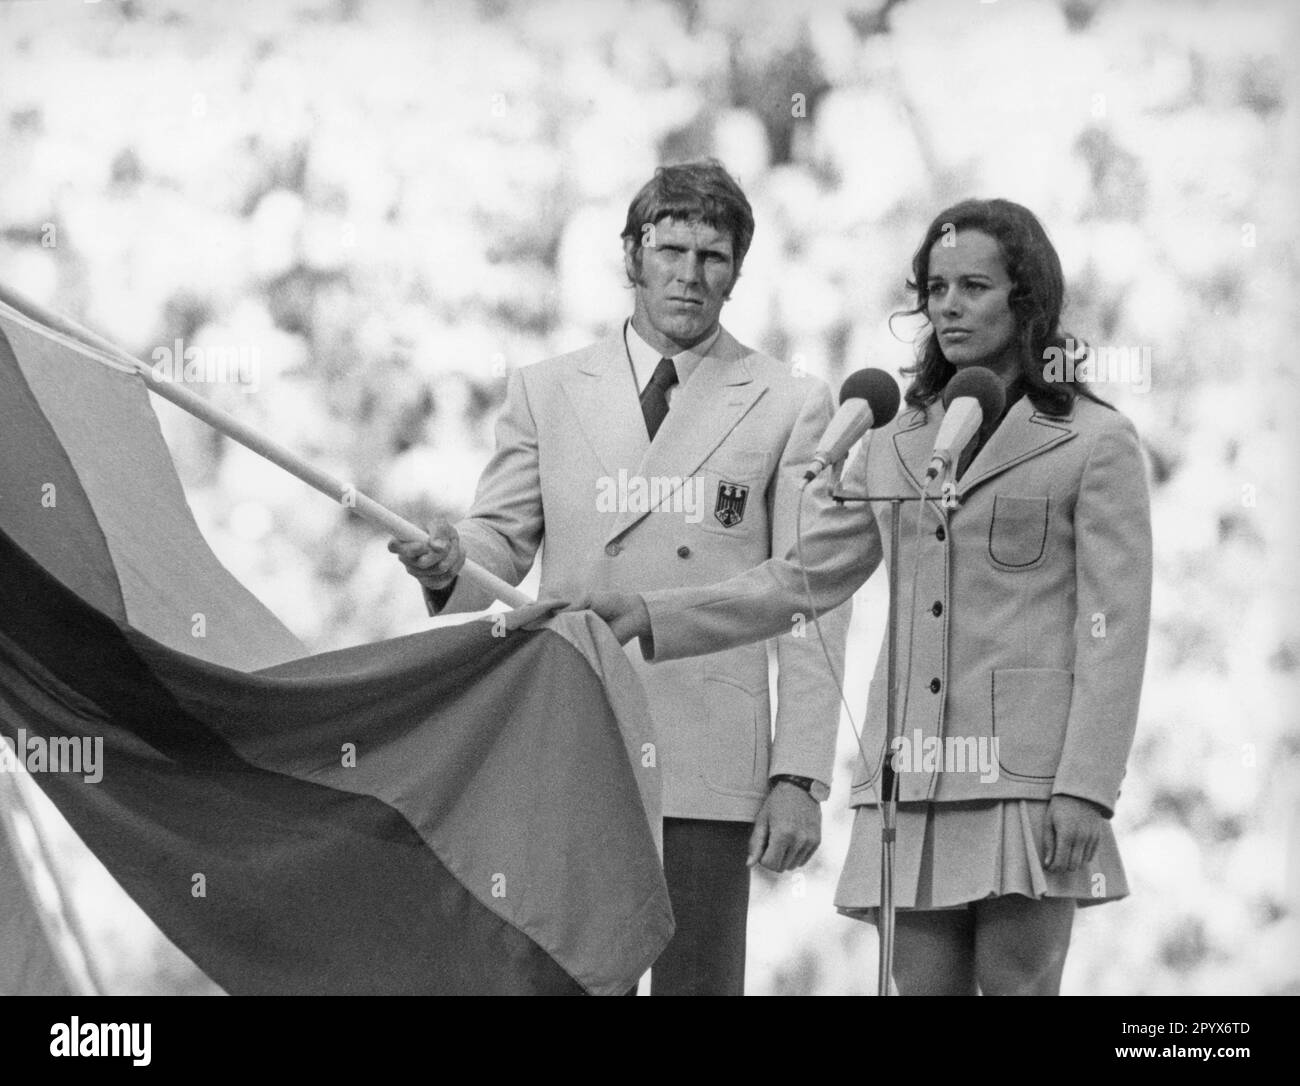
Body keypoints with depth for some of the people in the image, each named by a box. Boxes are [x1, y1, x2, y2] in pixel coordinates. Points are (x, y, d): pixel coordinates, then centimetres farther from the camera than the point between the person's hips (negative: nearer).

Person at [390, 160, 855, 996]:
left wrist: (799, 778, -5)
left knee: (697, 983, -1)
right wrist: (451, 563, -13)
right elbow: (503, 540, 13)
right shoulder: (547, 392, 14)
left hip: (711, 764, -2)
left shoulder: (791, 408, 6)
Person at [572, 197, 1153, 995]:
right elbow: (805, 579, 17)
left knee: (1016, 982, -7)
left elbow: (1114, 629, -3)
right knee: (923, 982, 2)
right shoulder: (897, 446, 18)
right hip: (912, 774, 5)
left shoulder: (1097, 442, 2)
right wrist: (651, 617, 7)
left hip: (1025, 779, -5)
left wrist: (1086, 787, -11)